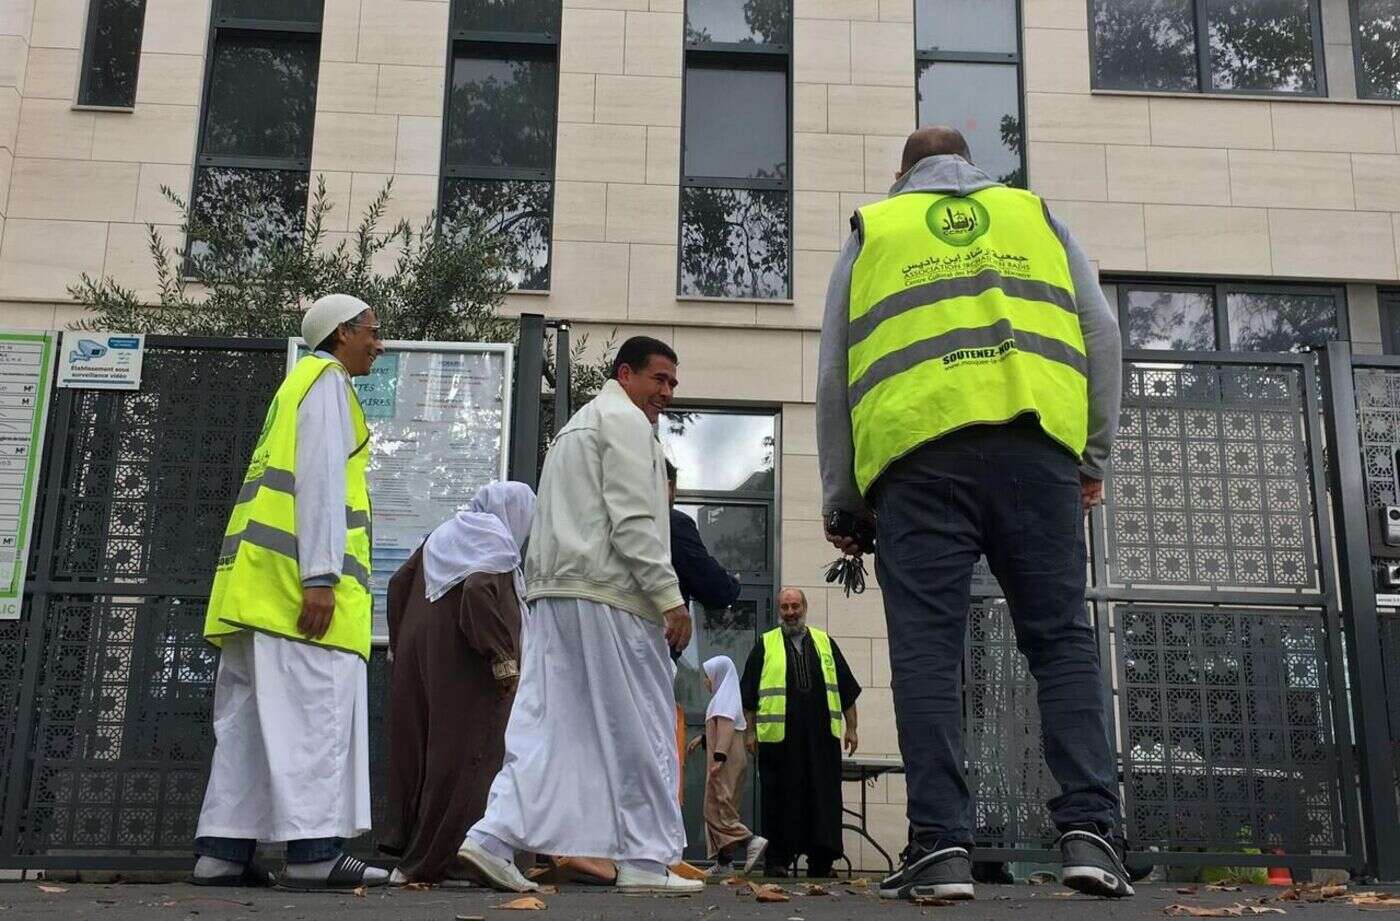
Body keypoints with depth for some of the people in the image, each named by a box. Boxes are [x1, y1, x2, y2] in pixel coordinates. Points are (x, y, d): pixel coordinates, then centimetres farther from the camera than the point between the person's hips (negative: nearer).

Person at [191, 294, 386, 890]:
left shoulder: (300, 385, 30)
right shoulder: (328, 381, 0)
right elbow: (320, 478, -12)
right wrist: (320, 576, -20)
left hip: (260, 577, 10)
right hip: (297, 571, -10)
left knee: (251, 711, 6)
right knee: (316, 707, -13)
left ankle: (223, 850, 5)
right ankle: (314, 851, -16)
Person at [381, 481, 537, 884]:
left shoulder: (442, 535, 18)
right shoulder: (494, 539, -7)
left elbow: (399, 584, 18)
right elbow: (480, 589, -24)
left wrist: (403, 647, 21)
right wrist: (503, 658, -22)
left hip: (417, 660, 8)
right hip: (464, 668, -8)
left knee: (420, 751, 12)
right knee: (462, 757, -3)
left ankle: (407, 845, 14)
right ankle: (437, 859, -2)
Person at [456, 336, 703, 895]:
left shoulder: (577, 425, 28)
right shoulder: (626, 421, -3)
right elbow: (633, 521, -13)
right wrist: (669, 597, -14)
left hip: (551, 594, 9)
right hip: (608, 595, -9)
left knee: (542, 726, 4)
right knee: (639, 729, -2)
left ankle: (493, 837, -6)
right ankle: (647, 861, 2)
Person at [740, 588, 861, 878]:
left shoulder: (825, 643, 16)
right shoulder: (765, 645, 10)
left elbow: (847, 690, 17)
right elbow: (749, 694, 9)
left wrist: (851, 728, 11)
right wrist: (750, 731, 2)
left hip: (822, 735, 2)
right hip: (778, 735, -2)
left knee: (824, 798, -1)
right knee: (779, 799, 0)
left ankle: (821, 860, 5)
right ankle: (777, 860, 7)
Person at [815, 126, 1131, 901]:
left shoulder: (871, 232, 22)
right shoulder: (1035, 215, 25)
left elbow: (834, 374, 16)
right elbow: (1101, 335, 14)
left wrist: (839, 500, 18)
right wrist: (1093, 454, 17)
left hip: (919, 452, -1)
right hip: (1036, 444, 1)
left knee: (927, 648, -2)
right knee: (1062, 638, 4)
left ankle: (940, 845, -6)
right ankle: (1089, 830, -5)